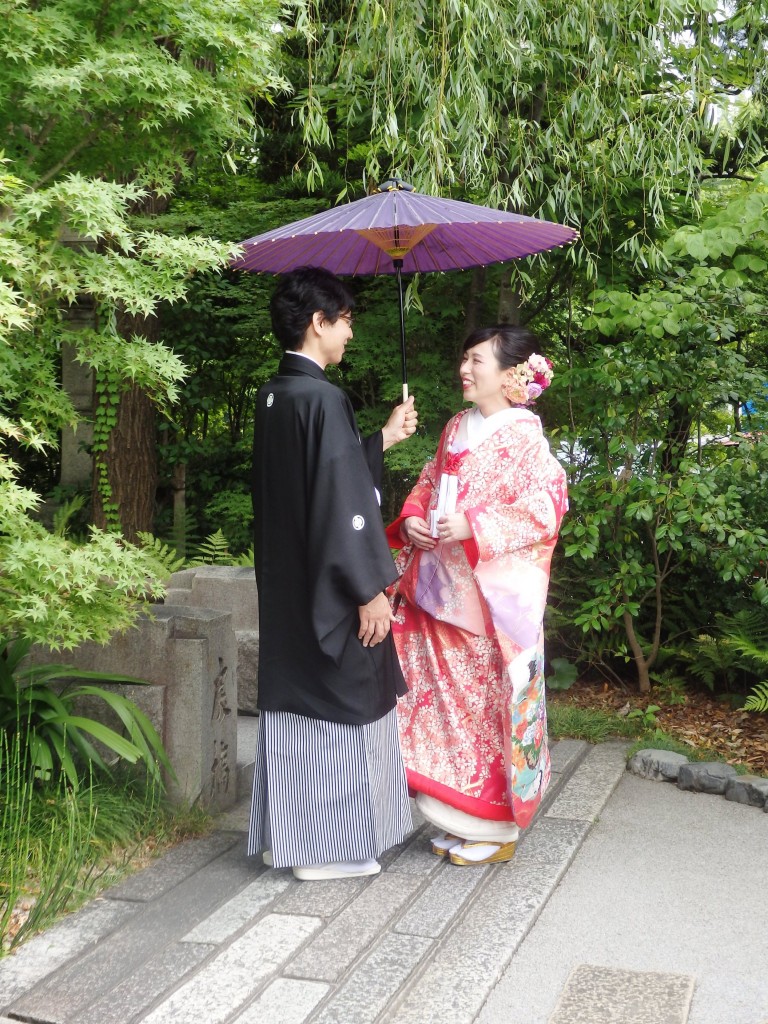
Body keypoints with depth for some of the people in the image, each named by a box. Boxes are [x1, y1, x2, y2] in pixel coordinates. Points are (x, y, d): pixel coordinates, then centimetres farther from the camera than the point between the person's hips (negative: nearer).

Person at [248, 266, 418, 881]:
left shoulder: (273, 396, 9)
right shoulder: (323, 398, -19)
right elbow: (341, 500, -22)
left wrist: (384, 439, 22)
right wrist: (371, 588, -17)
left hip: (286, 587, 9)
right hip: (329, 590, -9)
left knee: (294, 706, 15)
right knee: (340, 705, 3)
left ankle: (287, 835, 26)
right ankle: (330, 846, 14)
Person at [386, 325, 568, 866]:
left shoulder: (523, 436, -7)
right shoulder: (457, 428, 14)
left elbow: (544, 508, -15)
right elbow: (428, 483, 21)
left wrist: (474, 527, -22)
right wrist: (412, 518, 0)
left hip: (494, 594, -7)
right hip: (441, 589, 7)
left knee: (490, 699, 0)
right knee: (447, 696, 11)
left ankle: (496, 827, 13)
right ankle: (460, 817, 24)